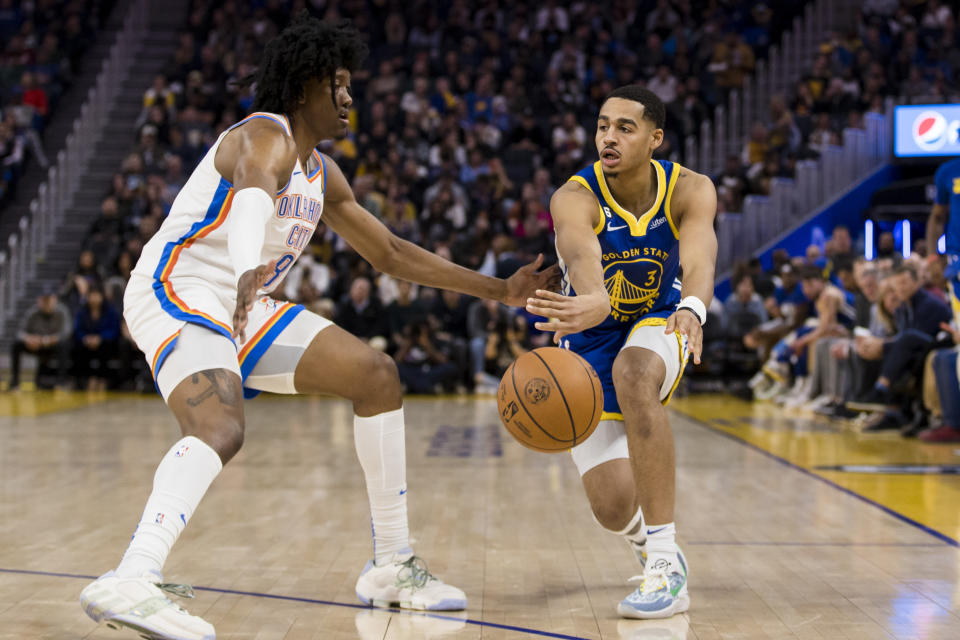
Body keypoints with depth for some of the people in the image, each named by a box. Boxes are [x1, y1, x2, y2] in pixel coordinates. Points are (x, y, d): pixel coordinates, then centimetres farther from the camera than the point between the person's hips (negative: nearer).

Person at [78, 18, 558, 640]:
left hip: (243, 307, 9)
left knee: (377, 374, 6)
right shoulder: (267, 136, -13)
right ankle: (130, 582, -49)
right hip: (176, 292, -9)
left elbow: (391, 253, 22)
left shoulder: (322, 175, 16)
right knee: (221, 428, -35)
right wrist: (247, 272, -61)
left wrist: (500, 290, 19)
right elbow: (253, 198, -38)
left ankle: (393, 567, 9)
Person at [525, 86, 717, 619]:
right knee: (613, 508, -10)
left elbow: (699, 259, -38)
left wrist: (693, 309, -61)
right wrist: (593, 301, -70)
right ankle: (644, 535, 34)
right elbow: (583, 257, -46)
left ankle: (667, 563, -32)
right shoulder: (575, 198, -23)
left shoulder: (689, 191, -18)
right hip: (593, 338, 0)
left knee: (633, 374, -39)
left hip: (658, 324, 0)